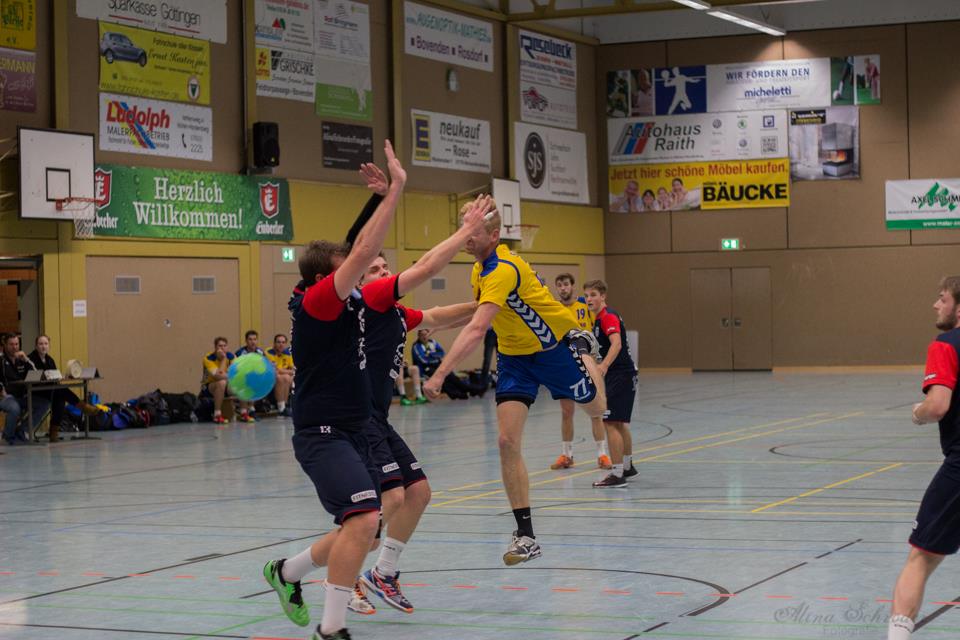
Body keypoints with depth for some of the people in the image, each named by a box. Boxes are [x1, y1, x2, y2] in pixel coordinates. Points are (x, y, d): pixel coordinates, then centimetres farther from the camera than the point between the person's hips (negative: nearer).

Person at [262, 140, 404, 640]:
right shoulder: (317, 301, -14)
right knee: (363, 518, -25)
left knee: (363, 531, 15)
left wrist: (387, 194, 15)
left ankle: (287, 571, 38)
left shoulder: (343, 304, 9)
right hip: (323, 434, -10)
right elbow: (364, 253, -23)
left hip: (352, 431, 10)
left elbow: (359, 251, 22)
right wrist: (395, 189, -20)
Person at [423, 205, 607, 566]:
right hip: (514, 356, 6)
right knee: (508, 442, -11)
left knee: (596, 409, 21)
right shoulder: (480, 269, -7)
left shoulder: (503, 270, -35)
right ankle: (525, 536, -8)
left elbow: (476, 330, -46)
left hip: (554, 349, -6)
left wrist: (440, 375, -51)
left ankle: (584, 350, 54)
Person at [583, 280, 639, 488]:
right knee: (620, 423, 21)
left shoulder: (608, 317, -16)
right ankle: (627, 466, 35)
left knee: (611, 423, -13)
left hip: (621, 375, -11)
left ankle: (617, 474, -14)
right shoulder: (598, 319, 15)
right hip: (616, 376, 11)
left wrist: (604, 366, -46)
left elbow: (616, 343, -33)